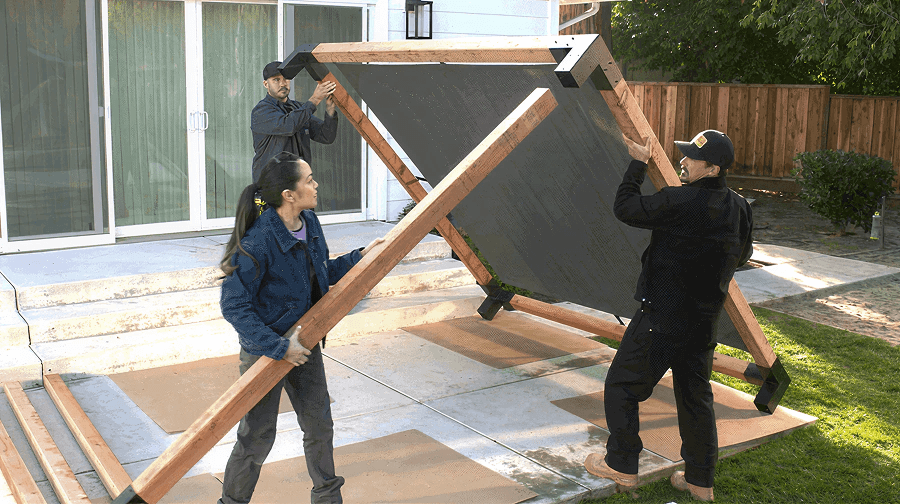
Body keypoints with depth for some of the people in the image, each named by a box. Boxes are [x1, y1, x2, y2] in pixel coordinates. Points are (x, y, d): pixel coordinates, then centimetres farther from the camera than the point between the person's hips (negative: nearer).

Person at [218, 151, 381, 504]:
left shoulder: (310, 224, -2)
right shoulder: (259, 241, -27)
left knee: (319, 425, 18)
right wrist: (278, 348, -27)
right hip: (265, 349, -7)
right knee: (257, 436, 5)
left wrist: (360, 258, 5)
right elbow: (233, 306, -25)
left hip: (303, 343, 7)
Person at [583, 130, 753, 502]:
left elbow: (625, 208, -11)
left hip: (661, 320, -7)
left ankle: (621, 465, 17)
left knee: (621, 386, 8)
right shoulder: (740, 209, 3)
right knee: (696, 397, 16)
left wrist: (637, 165, 1)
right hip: (705, 322, 8)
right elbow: (742, 255, 18)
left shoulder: (679, 202, -20)